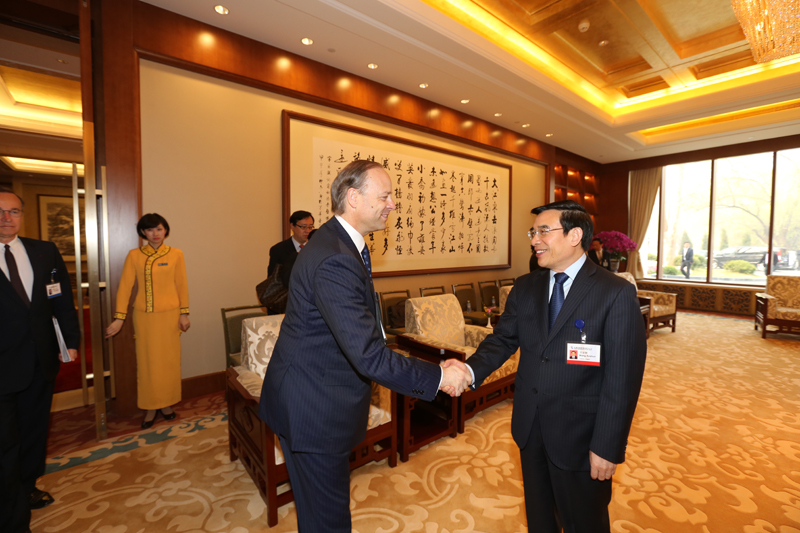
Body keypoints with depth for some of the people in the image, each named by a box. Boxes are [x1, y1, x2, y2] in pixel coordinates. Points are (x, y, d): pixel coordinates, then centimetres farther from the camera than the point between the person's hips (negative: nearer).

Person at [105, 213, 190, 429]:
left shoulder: (175, 254, 0)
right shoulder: (134, 256, 1)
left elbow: (181, 285, 1)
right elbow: (125, 287, -1)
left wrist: (184, 313, 0)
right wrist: (119, 318, -4)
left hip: (169, 315, 0)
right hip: (144, 316, 1)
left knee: (169, 360, 8)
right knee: (146, 362, 8)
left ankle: (166, 403, 26)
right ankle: (150, 407, 23)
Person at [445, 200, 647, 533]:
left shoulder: (617, 295, -16)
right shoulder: (525, 288, 0)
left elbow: (622, 380, -16)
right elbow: (502, 339, -4)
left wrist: (607, 447, -15)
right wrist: (470, 369, -22)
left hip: (579, 437, -4)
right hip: (530, 429, 5)